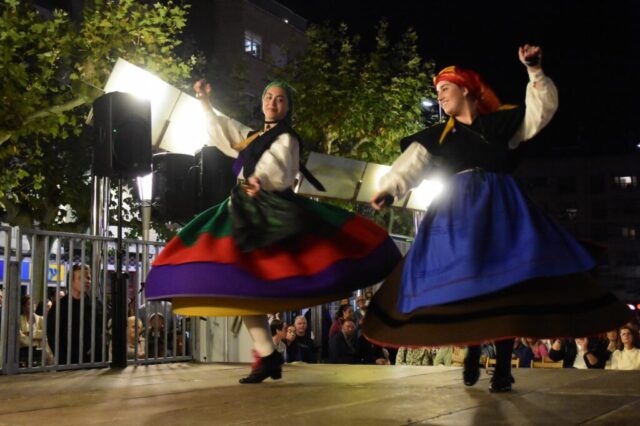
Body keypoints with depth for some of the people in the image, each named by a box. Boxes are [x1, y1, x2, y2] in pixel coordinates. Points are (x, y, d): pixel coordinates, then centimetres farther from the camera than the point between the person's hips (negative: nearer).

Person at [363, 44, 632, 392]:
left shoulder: (501, 122, 12)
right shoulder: (439, 136, 14)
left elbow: (542, 110, 7)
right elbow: (412, 163, 3)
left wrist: (535, 72, -5)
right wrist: (388, 188, -14)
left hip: (499, 207, -2)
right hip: (457, 211, 2)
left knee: (507, 277, -11)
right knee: (463, 281, -4)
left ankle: (503, 364, -8)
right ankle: (472, 353, 12)